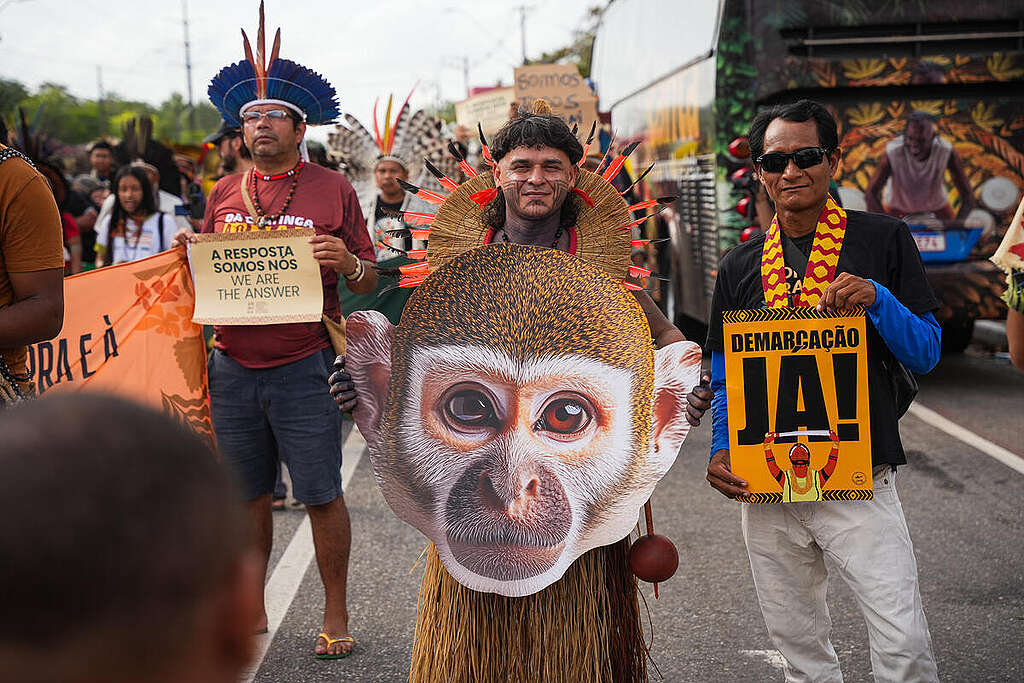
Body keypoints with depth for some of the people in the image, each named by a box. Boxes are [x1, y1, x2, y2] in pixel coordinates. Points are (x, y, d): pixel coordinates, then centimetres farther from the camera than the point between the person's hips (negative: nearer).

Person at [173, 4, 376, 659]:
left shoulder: (332, 188, 1)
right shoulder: (223, 193, 11)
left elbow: (369, 279, 2)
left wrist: (346, 261, -19)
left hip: (304, 370, -3)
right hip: (233, 369, 4)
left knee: (322, 495, 1)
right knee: (247, 495, 12)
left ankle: (336, 614, 17)